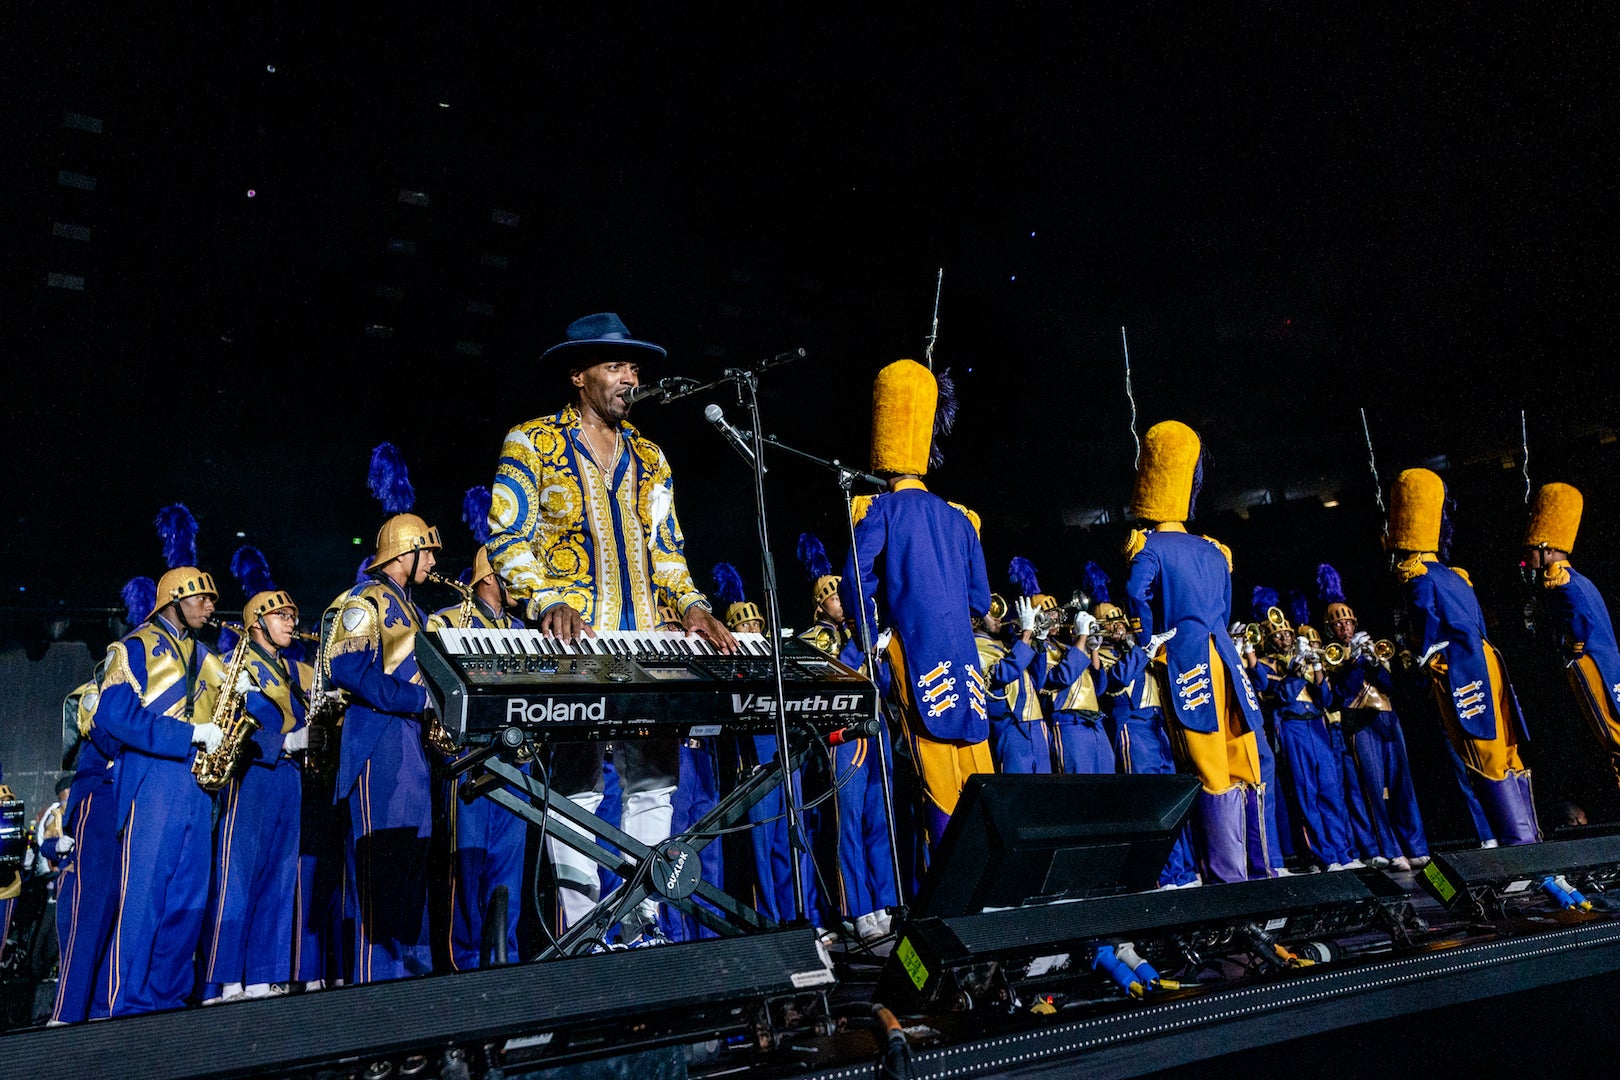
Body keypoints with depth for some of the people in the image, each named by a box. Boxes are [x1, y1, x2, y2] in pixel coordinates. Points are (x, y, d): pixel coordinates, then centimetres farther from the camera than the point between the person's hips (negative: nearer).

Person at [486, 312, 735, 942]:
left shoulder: (649, 458, 19)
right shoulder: (531, 443, 4)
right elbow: (509, 540, -3)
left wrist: (692, 607, 0)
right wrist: (548, 603, -18)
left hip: (647, 642, 5)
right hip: (571, 640, -5)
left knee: (656, 779, 3)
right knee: (576, 784, -5)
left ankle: (642, 919, 15)